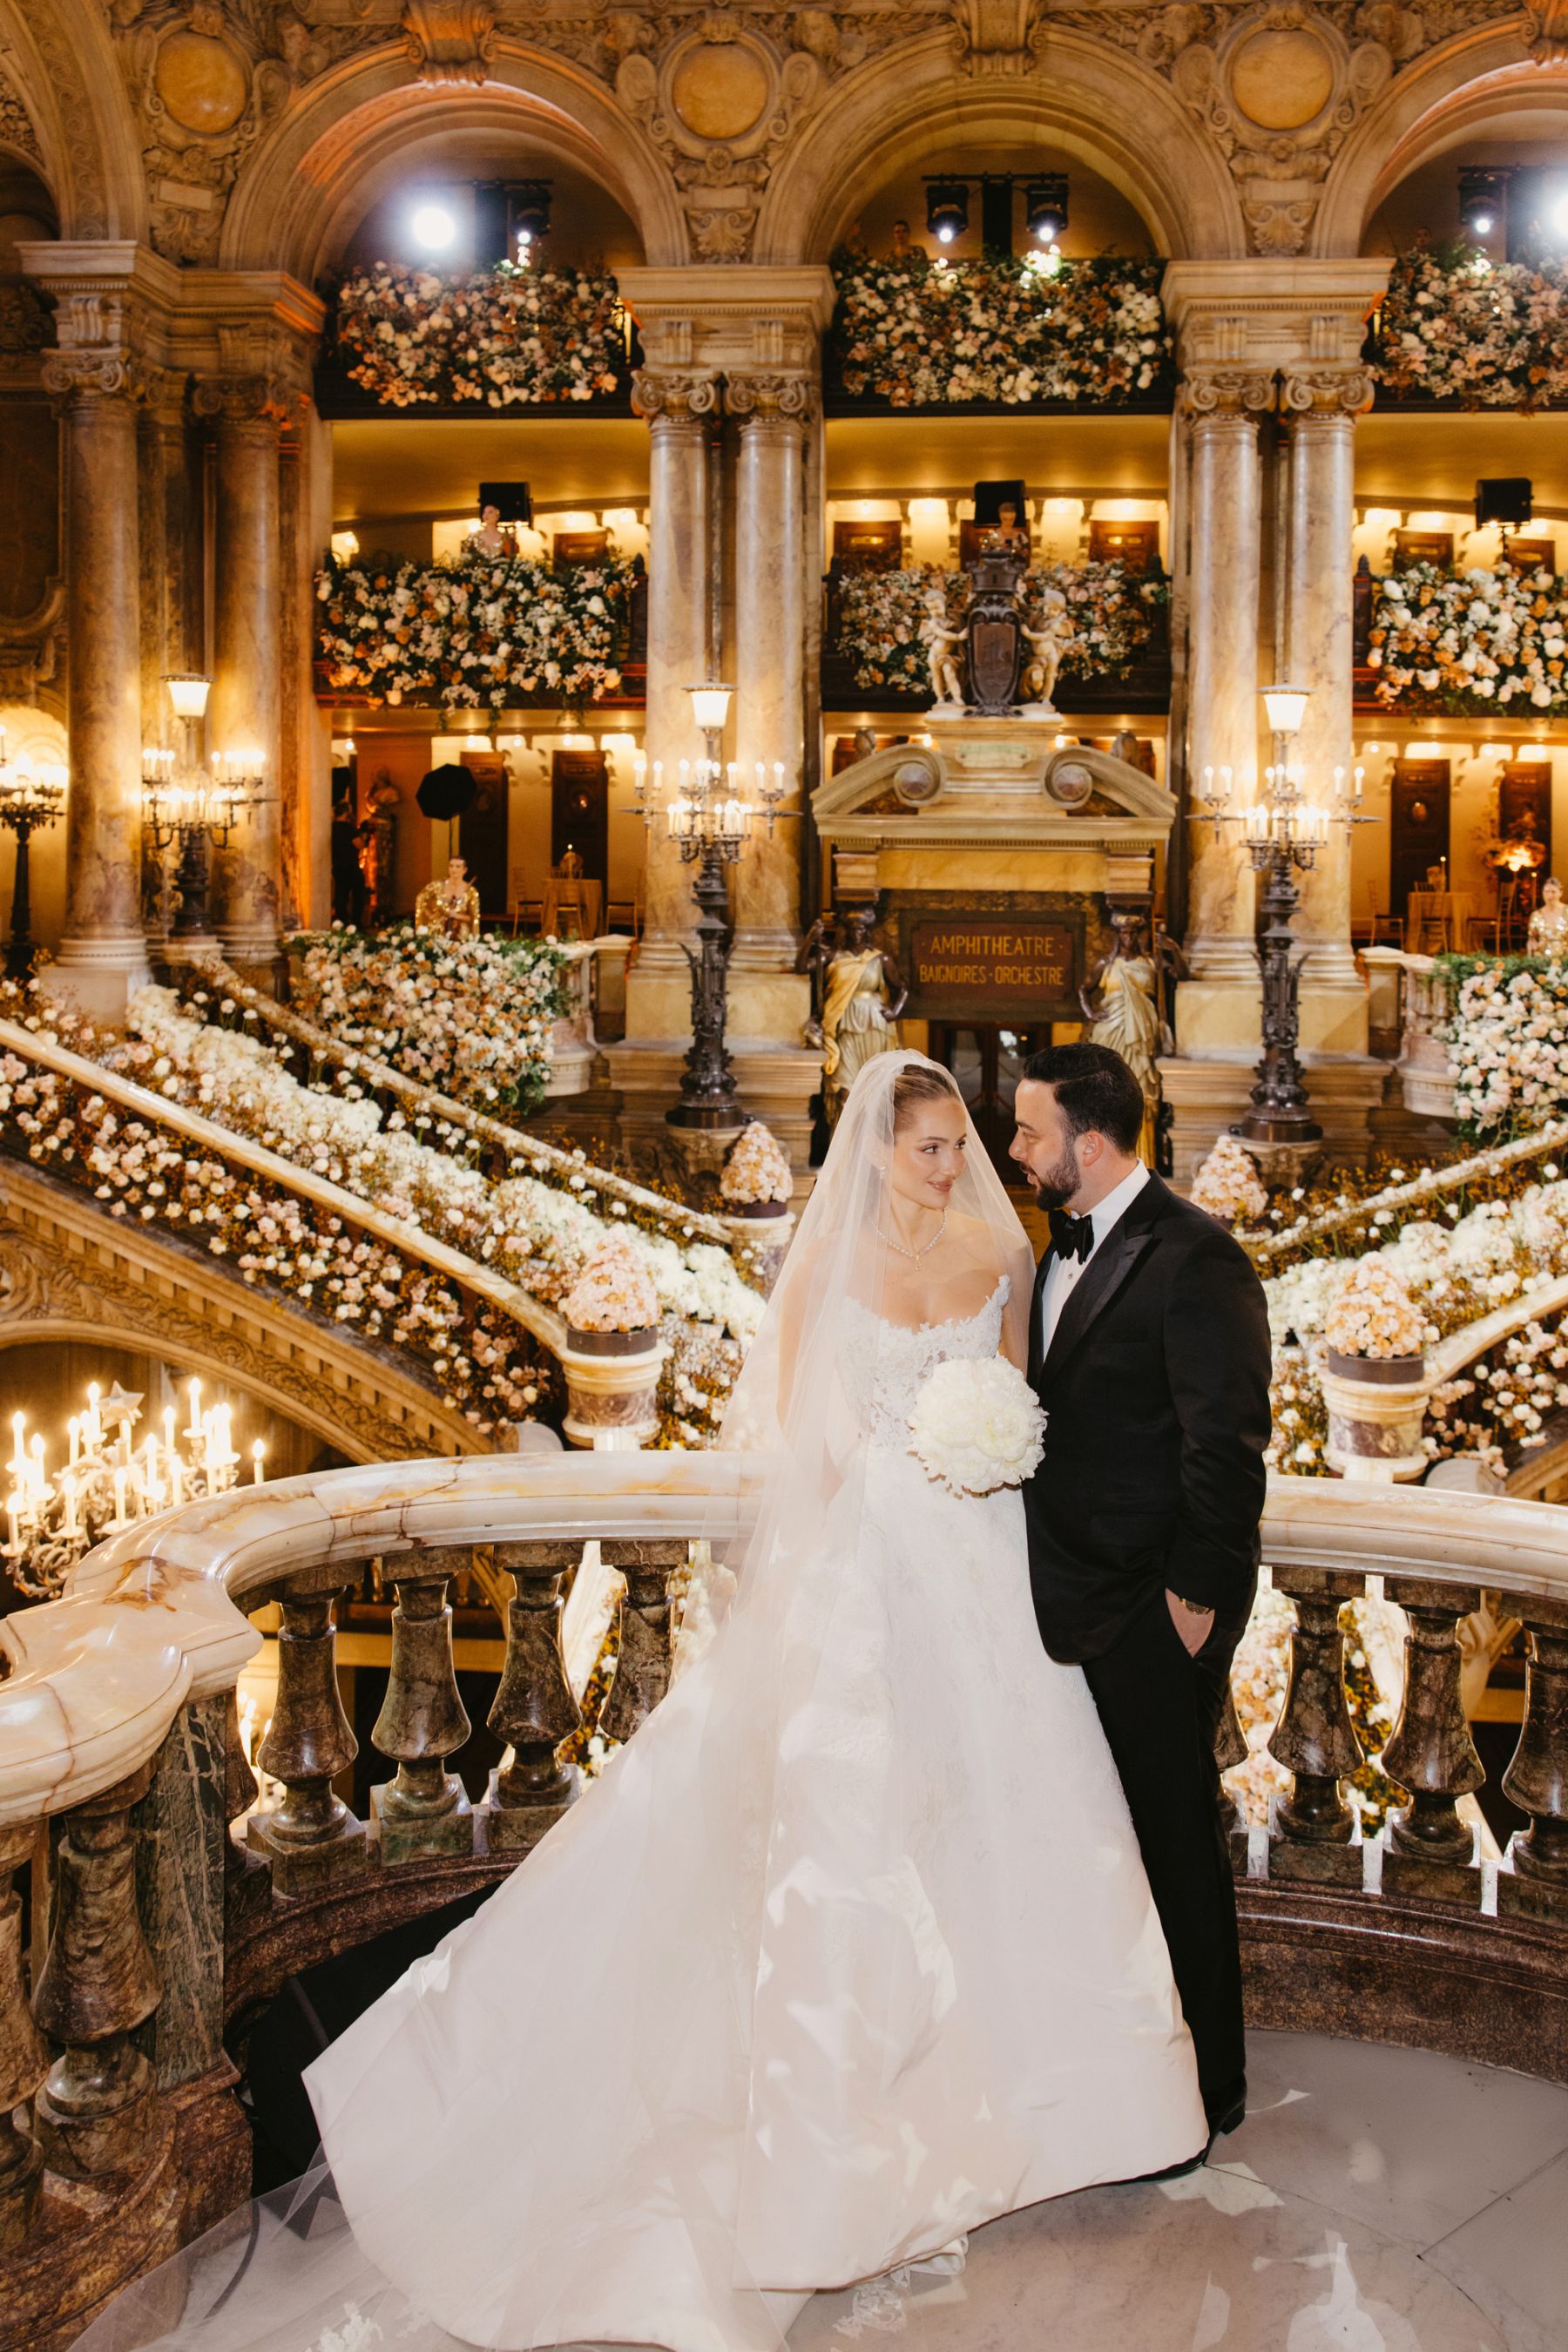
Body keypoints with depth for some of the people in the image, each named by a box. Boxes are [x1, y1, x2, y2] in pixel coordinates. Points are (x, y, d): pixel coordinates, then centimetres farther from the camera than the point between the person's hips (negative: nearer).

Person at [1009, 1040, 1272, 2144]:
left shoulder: (1195, 1258, -18)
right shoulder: (1072, 1245, 10)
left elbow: (1229, 1445, -19)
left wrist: (1194, 1598, -16)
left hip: (1158, 1609, -8)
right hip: (1080, 1598, 8)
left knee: (1176, 1840, 5)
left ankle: (1205, 2084, 21)